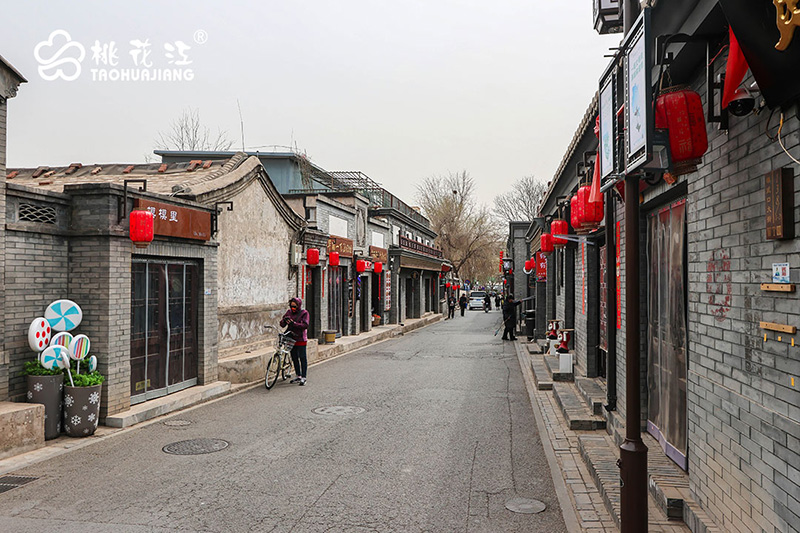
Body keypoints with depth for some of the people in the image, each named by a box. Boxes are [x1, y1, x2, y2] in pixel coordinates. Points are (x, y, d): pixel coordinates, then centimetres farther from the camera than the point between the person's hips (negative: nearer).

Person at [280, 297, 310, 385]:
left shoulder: (304, 313, -4)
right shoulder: (289, 312, 10)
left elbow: (305, 325, -17)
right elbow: (282, 324, 5)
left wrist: (294, 323, -27)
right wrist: (284, 320, -17)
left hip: (301, 339, -5)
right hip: (291, 339, 5)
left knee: (302, 358, -3)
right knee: (294, 358, 11)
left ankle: (303, 377, 3)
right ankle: (298, 376, 22)